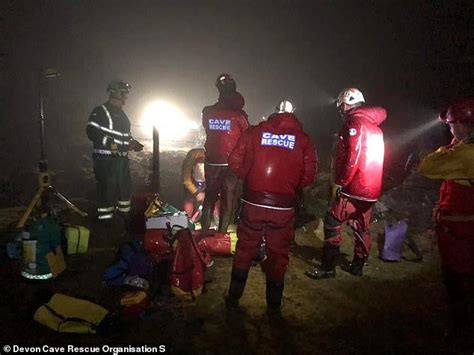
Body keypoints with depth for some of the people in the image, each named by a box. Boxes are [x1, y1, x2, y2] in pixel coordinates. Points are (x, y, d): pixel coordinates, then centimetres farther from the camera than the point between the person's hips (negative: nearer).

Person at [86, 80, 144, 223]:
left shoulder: (121, 113, 18)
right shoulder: (100, 111, -9)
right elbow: (92, 132, -18)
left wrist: (133, 143, 10)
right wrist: (111, 144, -25)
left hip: (122, 158, 9)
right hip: (105, 159, -9)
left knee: (125, 187, 16)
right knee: (107, 190, -7)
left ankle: (125, 214, 32)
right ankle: (105, 220, 3)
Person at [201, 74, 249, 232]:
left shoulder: (207, 112, -5)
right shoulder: (238, 114, -12)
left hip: (211, 162, 3)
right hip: (231, 164, -3)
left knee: (209, 197, 18)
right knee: (228, 199, 10)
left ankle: (204, 230, 25)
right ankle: (221, 233, 15)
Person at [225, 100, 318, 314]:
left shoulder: (255, 131, 3)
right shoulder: (303, 140, 2)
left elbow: (235, 162, 0)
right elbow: (309, 176, -2)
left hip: (252, 202, 1)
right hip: (284, 206, 0)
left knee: (244, 250, 16)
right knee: (278, 255, 15)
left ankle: (233, 299, 29)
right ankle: (274, 304, 29)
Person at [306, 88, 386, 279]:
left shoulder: (354, 122, -11)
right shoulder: (375, 126, 16)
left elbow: (352, 157, -21)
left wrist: (339, 182, -16)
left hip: (352, 187, -9)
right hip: (371, 188, 9)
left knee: (332, 223, -4)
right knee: (361, 227, 16)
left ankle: (328, 267, -1)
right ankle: (358, 265, 27)